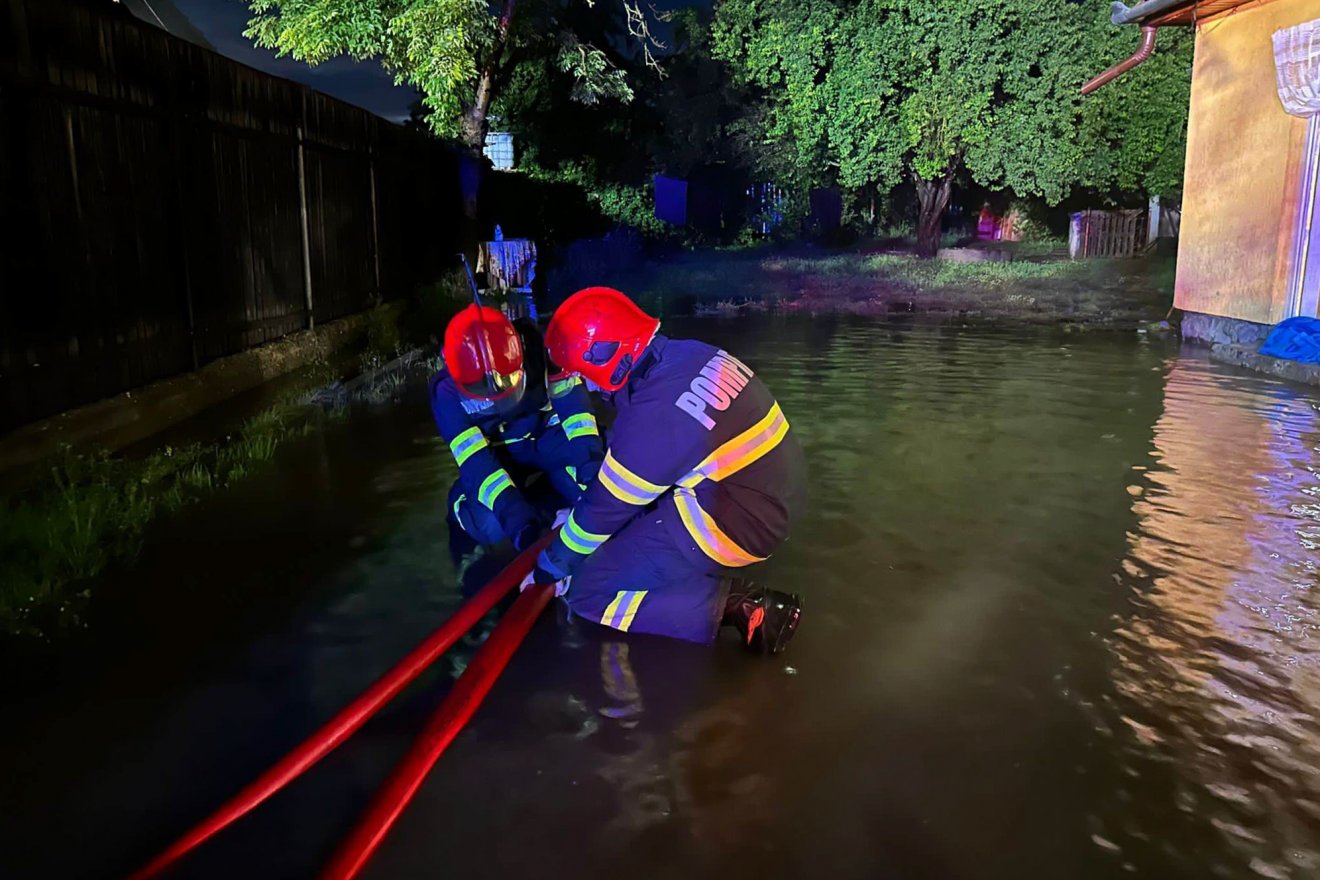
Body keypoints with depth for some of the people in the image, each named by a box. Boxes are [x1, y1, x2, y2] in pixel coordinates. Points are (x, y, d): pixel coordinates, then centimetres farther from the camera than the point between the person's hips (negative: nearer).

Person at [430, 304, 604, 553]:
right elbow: (475, 461, -31)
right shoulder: (448, 391, -26)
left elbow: (573, 402, -28)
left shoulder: (538, 350, -26)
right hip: (497, 453, 0)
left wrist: (590, 457, -43)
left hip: (547, 437, 1)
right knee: (488, 524, -28)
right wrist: (510, 510, -44)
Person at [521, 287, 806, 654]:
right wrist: (581, 508, 23)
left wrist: (549, 568, 5)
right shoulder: (686, 356, 1)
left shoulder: (654, 416, -25)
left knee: (591, 591, -3)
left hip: (735, 520, -9)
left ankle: (734, 605, -7)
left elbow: (609, 506, -11)